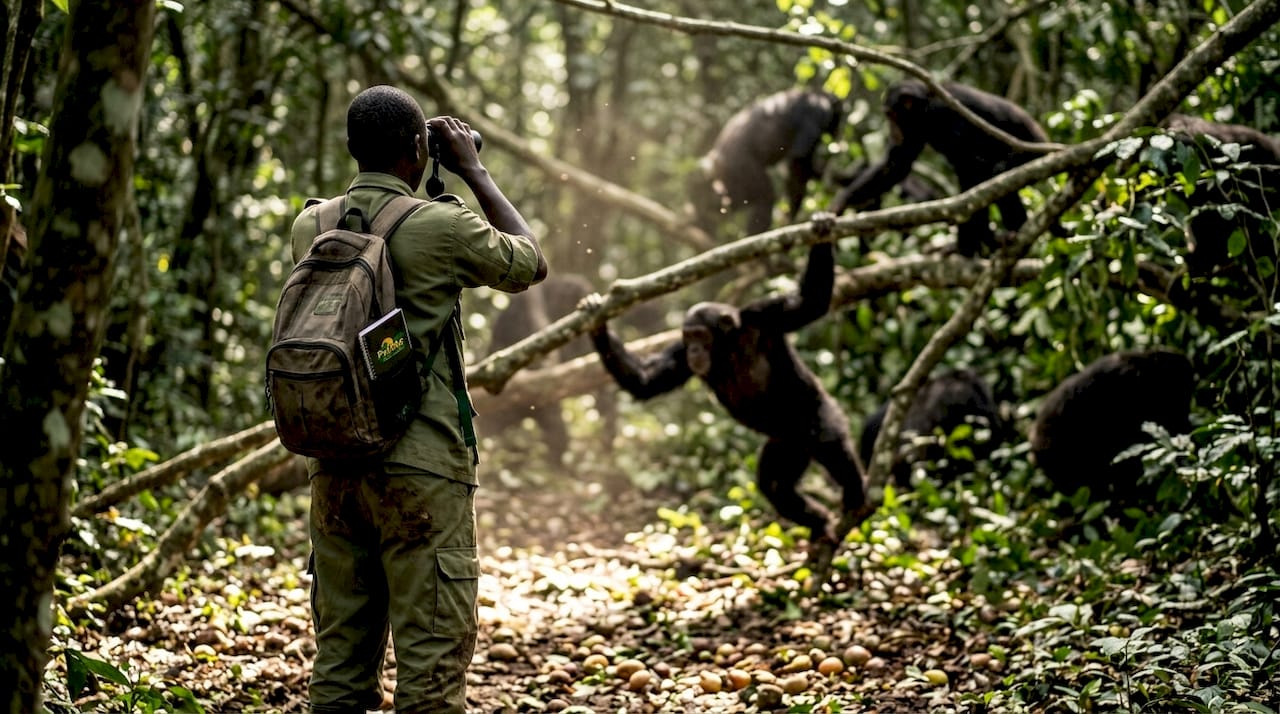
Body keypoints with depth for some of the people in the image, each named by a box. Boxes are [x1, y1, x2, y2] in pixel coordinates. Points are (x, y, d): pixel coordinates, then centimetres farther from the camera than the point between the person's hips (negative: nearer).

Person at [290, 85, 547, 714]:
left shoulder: (311, 226, 5)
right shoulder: (442, 225, -11)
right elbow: (532, 265, 7)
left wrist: (401, 184, 23)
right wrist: (474, 172, 12)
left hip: (334, 467, 6)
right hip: (422, 471, -6)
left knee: (340, 656, 12)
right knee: (431, 660, 0)